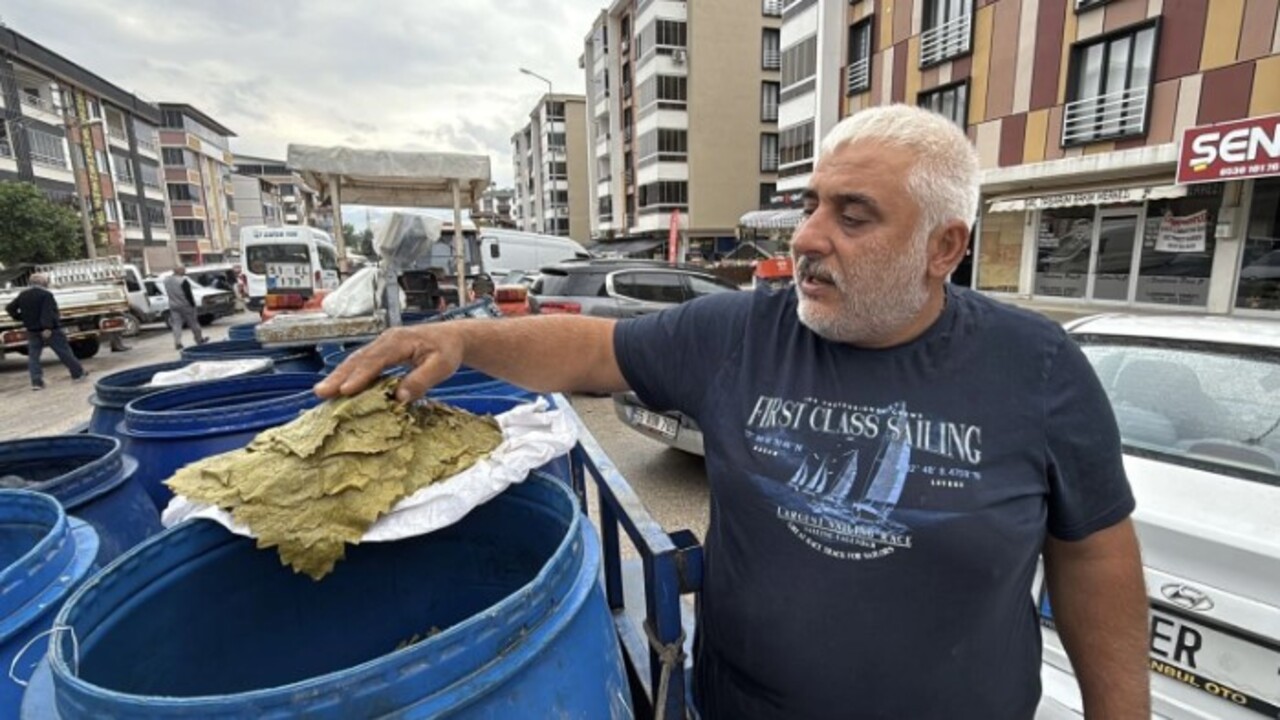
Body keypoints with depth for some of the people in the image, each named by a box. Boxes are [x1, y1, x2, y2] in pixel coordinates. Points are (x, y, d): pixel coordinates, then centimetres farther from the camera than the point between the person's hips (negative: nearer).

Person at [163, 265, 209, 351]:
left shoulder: (166, 280, 6)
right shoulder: (183, 281, -17)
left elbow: (168, 293, 16)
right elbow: (188, 294, -17)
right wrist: (192, 304, -12)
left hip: (173, 305, 6)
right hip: (185, 305, -6)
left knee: (176, 324, 3)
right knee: (193, 323, 7)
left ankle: (177, 342, -5)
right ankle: (199, 340, 17)